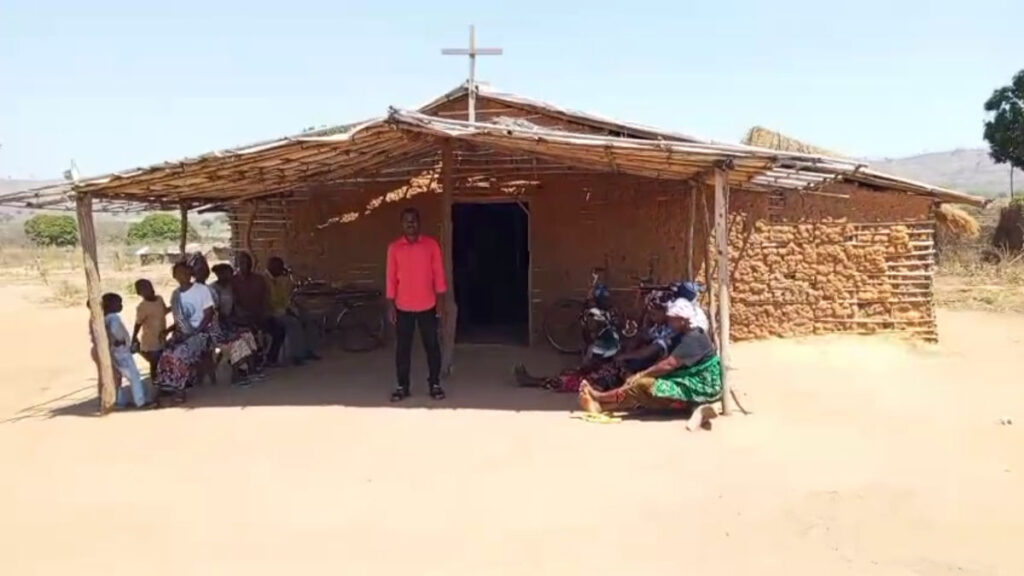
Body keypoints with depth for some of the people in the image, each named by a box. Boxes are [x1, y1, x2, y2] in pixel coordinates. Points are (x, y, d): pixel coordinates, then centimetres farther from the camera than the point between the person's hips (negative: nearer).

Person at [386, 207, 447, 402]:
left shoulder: (431, 244, -1)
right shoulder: (394, 248, 1)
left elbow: (438, 274, 0)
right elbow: (391, 278, 3)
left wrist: (441, 301, -4)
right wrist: (390, 305, -1)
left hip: (427, 306, -1)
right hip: (403, 307, 1)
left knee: (432, 345, 5)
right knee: (402, 347, 5)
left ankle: (435, 384, 15)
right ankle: (402, 386, 14)